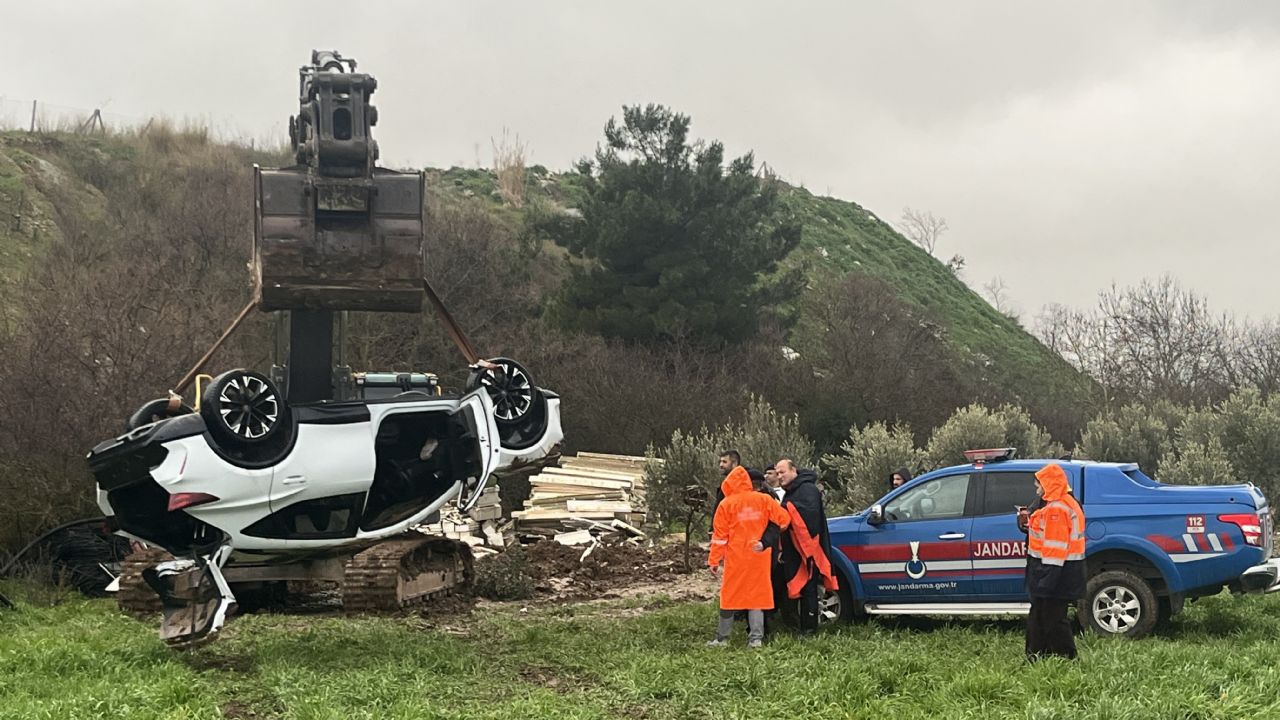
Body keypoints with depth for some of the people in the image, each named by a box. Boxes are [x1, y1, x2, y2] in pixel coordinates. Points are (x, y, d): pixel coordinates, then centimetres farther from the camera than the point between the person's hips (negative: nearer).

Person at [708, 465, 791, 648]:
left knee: (729, 596, 7)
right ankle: (756, 638, 1)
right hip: (759, 557, 2)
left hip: (736, 558, -2)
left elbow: (719, 535, -3)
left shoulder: (726, 504, -3)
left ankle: (722, 638, 10)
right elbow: (784, 519, 3)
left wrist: (714, 560, 0)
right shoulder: (764, 500, 1)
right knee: (757, 595, 7)